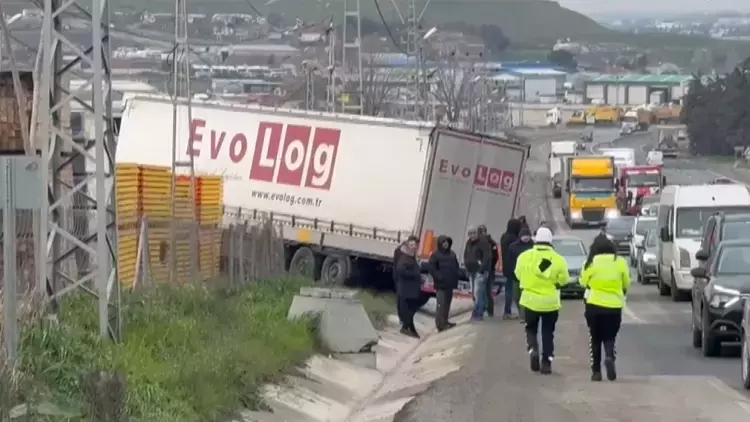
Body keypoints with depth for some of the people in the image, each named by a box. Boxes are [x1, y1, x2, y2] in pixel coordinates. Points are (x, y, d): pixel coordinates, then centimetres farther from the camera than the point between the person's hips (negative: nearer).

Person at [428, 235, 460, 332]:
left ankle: (445, 321, 22)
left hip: (450, 283, 7)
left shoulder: (452, 254, 13)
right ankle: (440, 324, -13)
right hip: (441, 284, -7)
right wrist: (438, 277, -18)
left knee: (447, 303, 13)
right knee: (441, 304, -12)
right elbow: (430, 267, -14)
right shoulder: (435, 255, -8)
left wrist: (455, 277, 10)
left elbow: (456, 266, 22)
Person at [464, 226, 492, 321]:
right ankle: (479, 313, 16)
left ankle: (477, 314, -12)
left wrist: (482, 268, -21)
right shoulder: (469, 242, 15)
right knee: (474, 293, 10)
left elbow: (487, 257, -18)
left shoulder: (483, 242, -11)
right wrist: (466, 267, 13)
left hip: (480, 271, -9)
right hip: (471, 271, 9)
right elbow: (466, 255, 24)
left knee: (478, 293, -12)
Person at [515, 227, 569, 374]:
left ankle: (533, 350, -9)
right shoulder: (558, 259, -7)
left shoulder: (525, 256, -6)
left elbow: (519, 274, 1)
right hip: (551, 302, 0)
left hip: (531, 300, 0)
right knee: (548, 333, 12)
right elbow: (563, 280, -2)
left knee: (531, 329, 17)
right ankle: (546, 362, 6)